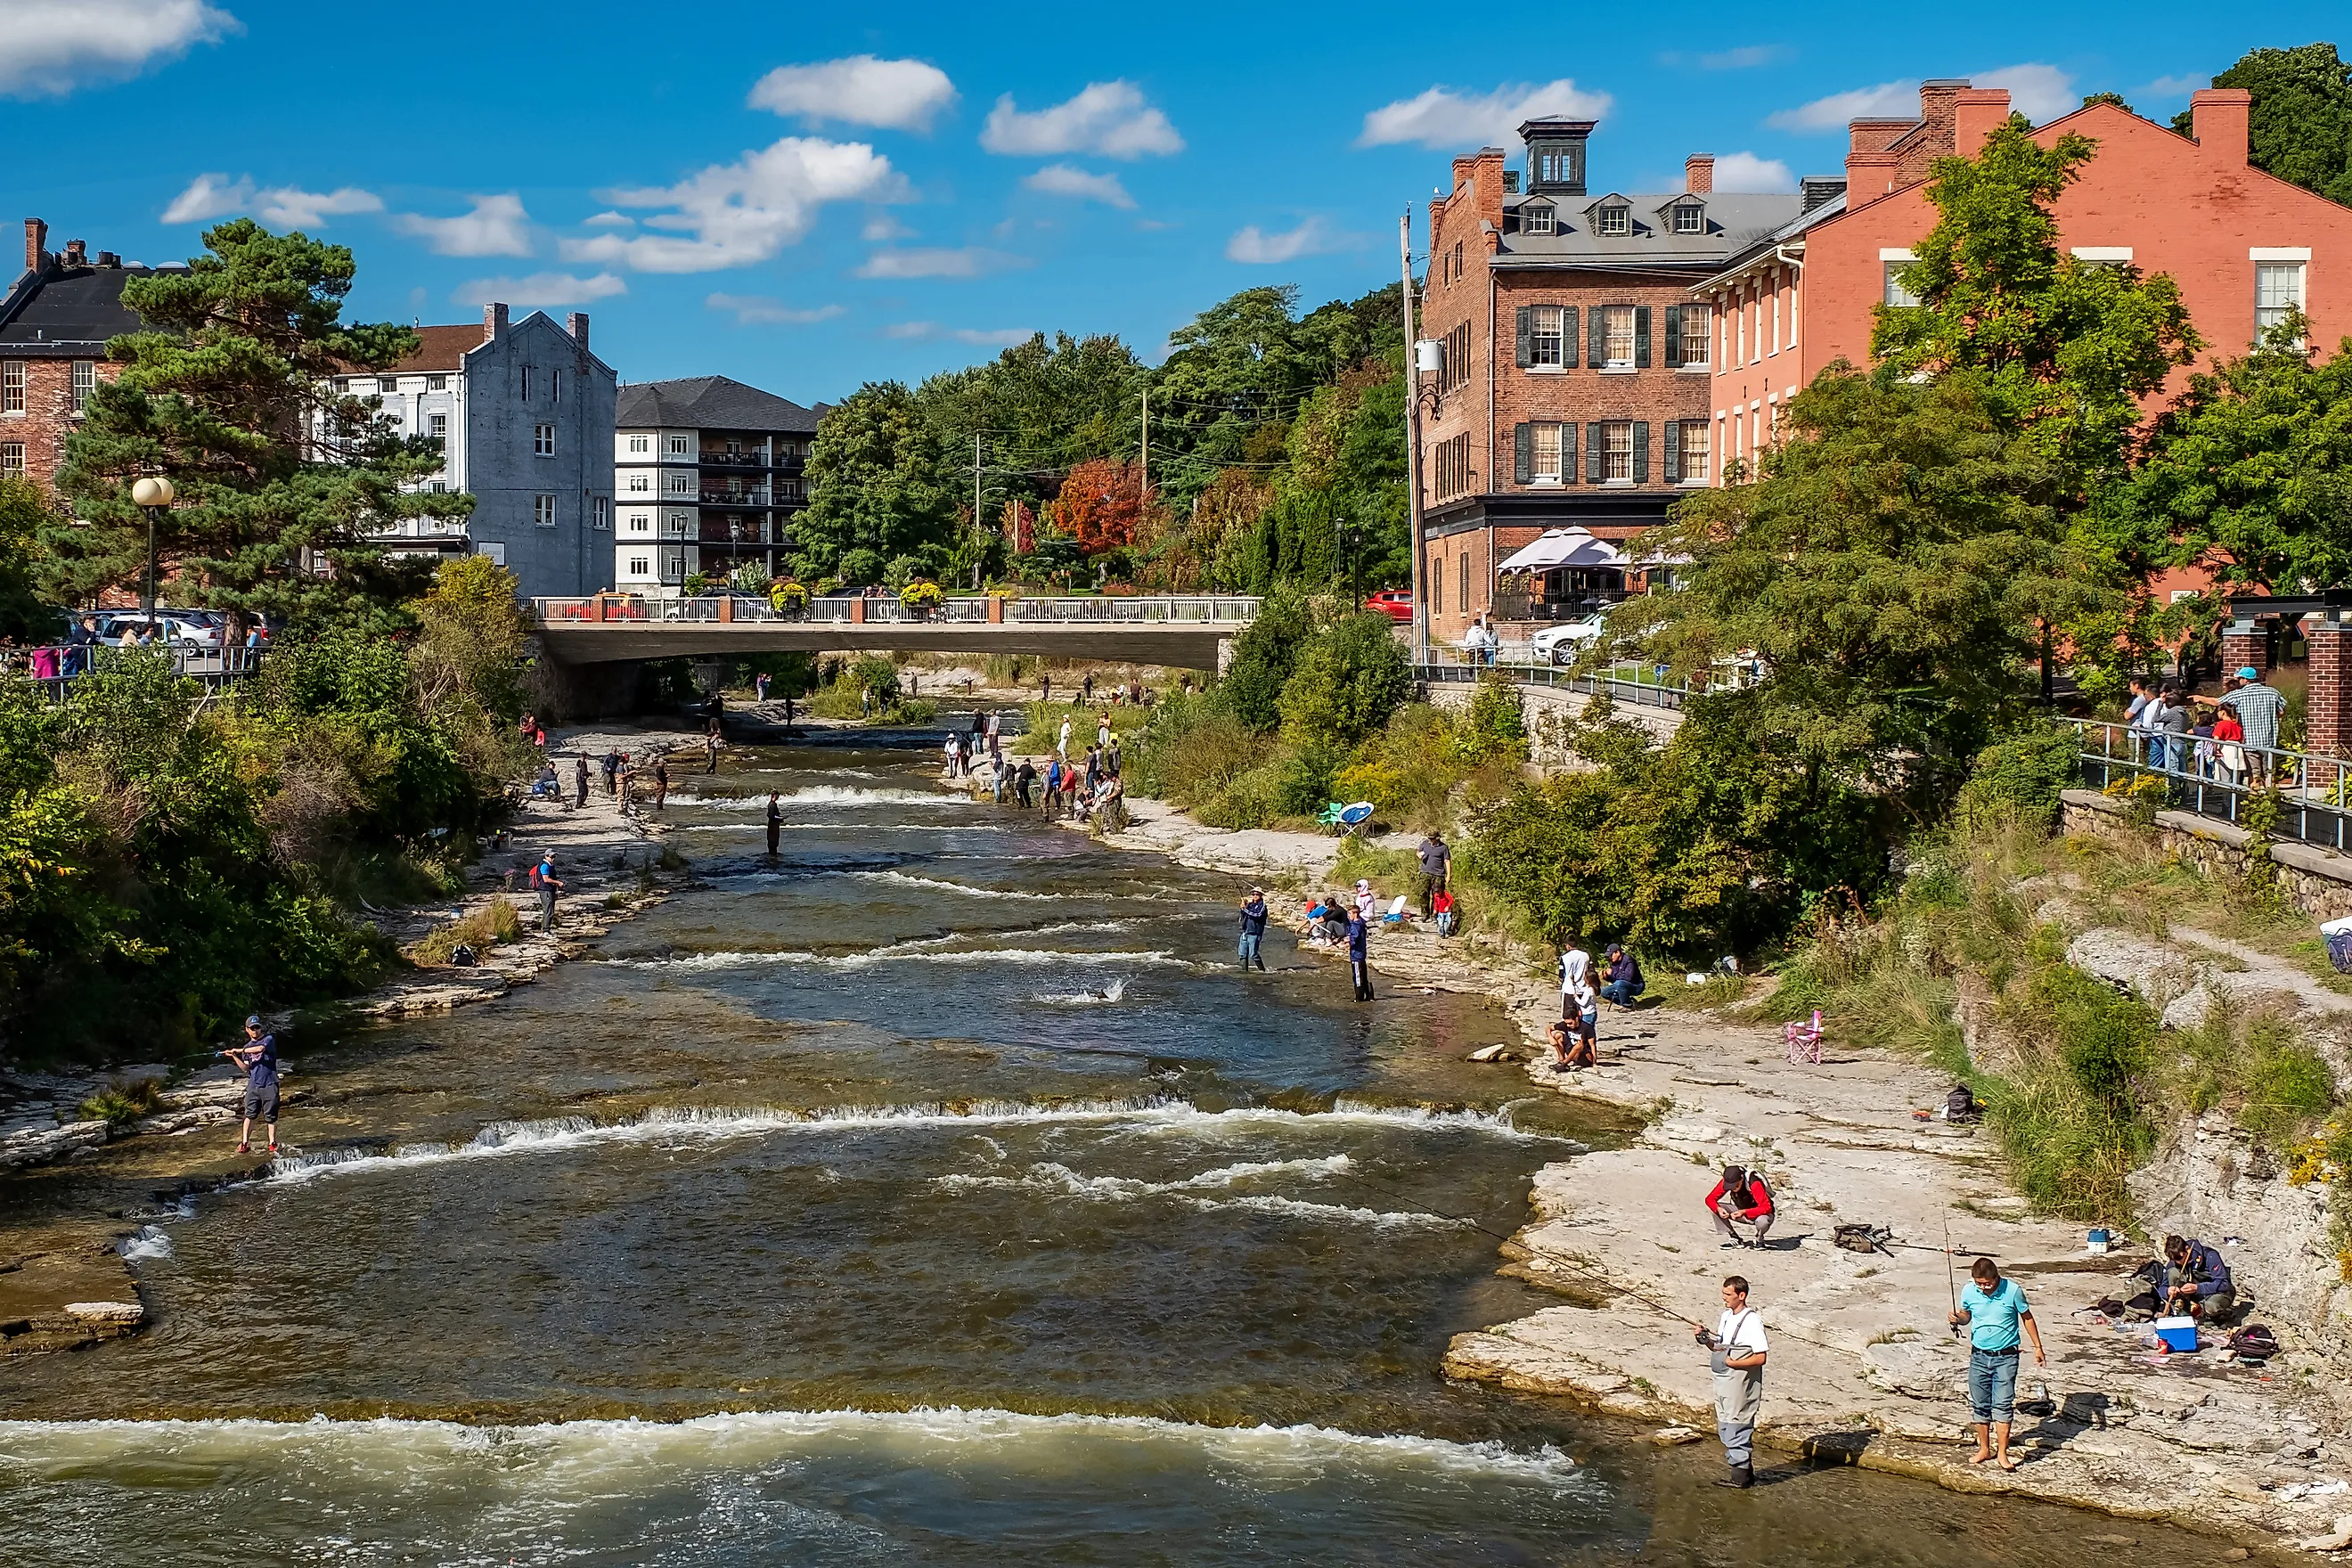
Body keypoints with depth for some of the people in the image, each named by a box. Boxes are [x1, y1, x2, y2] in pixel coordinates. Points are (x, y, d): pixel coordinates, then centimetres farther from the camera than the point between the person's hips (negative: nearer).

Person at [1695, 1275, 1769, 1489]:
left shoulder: (1752, 1321, -16)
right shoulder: (1726, 1316, 10)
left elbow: (1760, 1358, -18)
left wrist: (1734, 1363, -23)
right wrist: (1707, 1340, 0)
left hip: (1741, 1384, -9)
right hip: (1723, 1382, 9)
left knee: (1736, 1429, -4)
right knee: (1724, 1429, 14)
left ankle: (1741, 1475, 6)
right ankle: (1744, 1472, 24)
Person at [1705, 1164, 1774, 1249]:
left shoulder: (1754, 1184, -32)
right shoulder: (1725, 1182, -17)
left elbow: (1766, 1208, -35)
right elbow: (1710, 1199, -12)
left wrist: (1744, 1212, -45)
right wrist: (1718, 1209, -34)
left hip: (1758, 1214, -5)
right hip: (1741, 1211, 5)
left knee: (1762, 1221, -42)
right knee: (1712, 1207, -17)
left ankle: (1759, 1240, -5)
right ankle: (1734, 1239, -6)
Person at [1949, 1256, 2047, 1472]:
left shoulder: (2012, 1290, -14)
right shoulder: (1969, 1291, -6)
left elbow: (2027, 1317, 1)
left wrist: (2038, 1347, 5)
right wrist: (1958, 1318, -13)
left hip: (2006, 1357, -3)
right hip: (1979, 1356, 3)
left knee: (2003, 1403, -10)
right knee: (1979, 1405, 8)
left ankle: (2002, 1452, -5)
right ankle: (1984, 1449, 21)